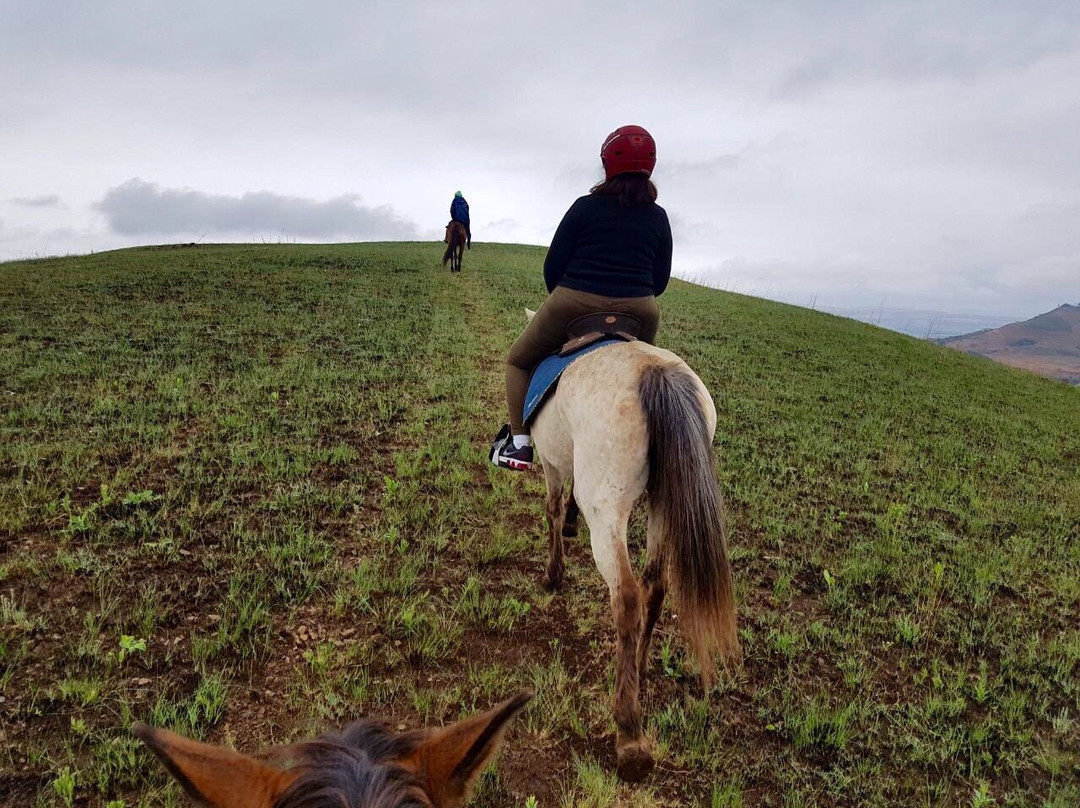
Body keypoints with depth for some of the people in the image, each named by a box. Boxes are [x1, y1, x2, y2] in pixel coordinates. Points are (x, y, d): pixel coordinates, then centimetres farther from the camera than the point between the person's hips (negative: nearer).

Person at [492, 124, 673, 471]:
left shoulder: (584, 207, 2)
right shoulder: (658, 217, 9)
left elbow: (553, 266, 2)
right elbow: (660, 280, 10)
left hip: (572, 304, -2)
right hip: (638, 312, 3)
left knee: (518, 362, 19)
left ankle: (519, 442, 6)